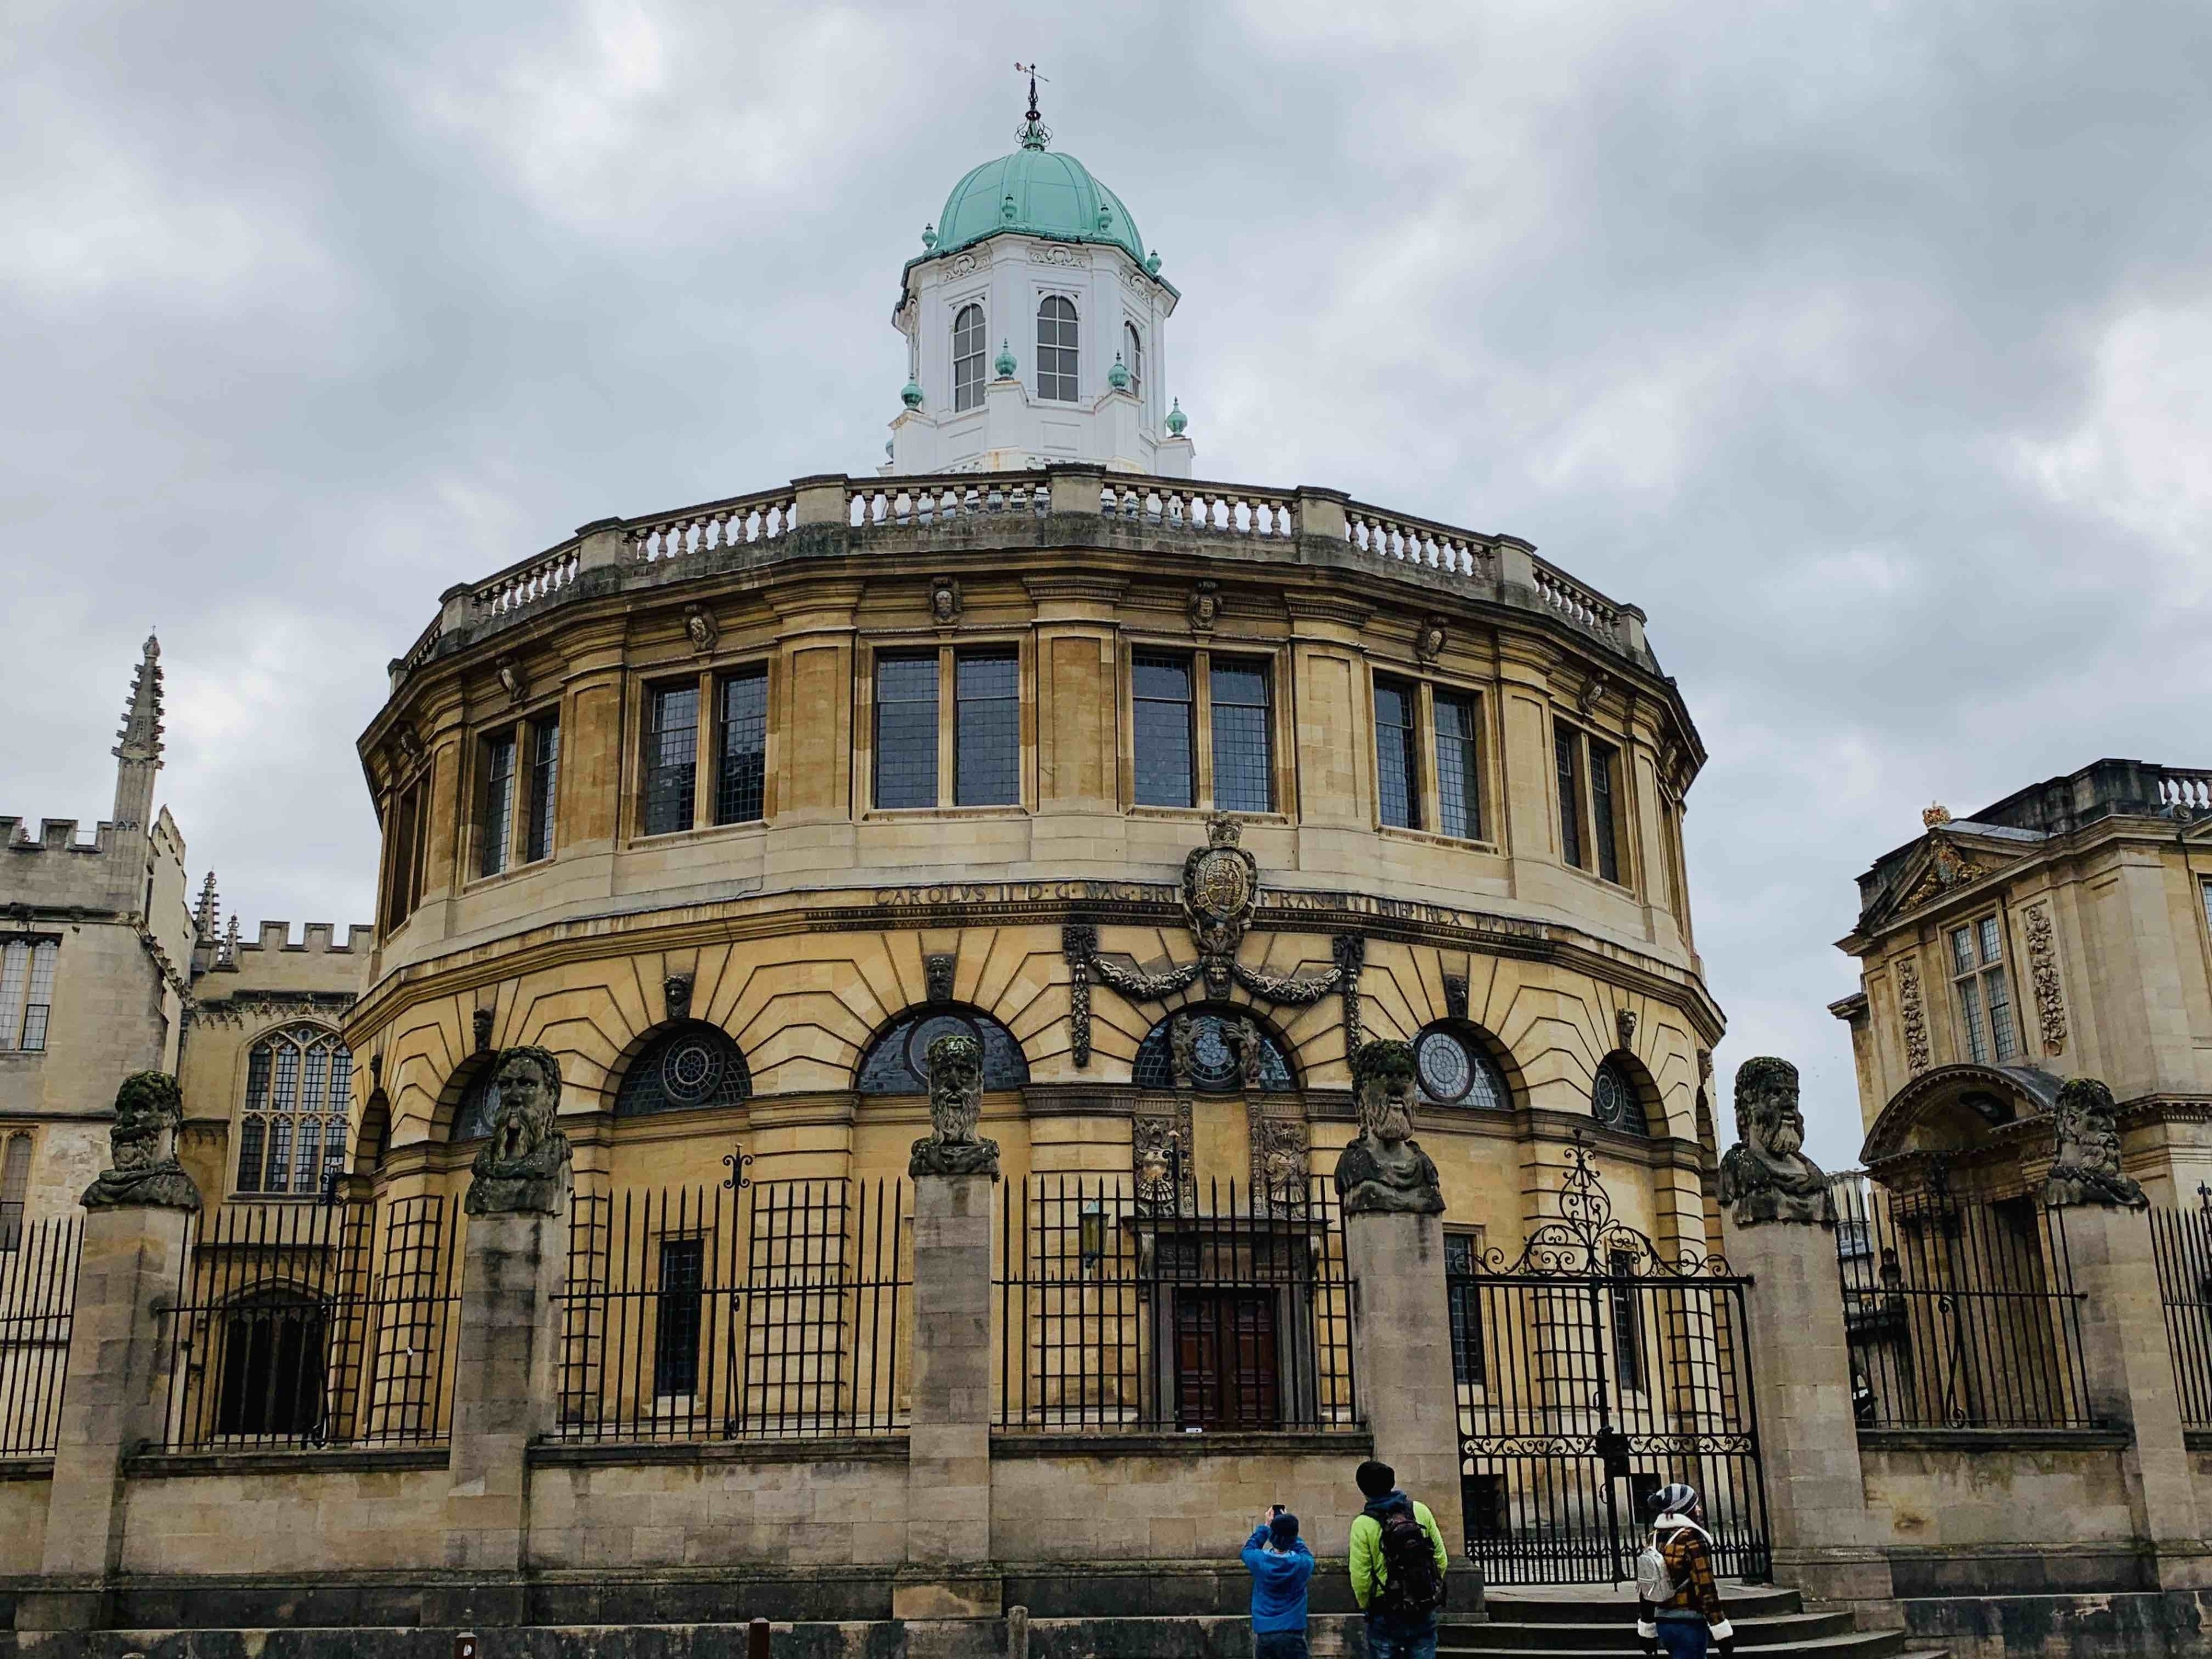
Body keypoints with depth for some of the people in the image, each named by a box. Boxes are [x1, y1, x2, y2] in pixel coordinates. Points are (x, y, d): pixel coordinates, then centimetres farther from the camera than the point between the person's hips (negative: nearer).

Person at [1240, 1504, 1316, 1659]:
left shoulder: (1260, 1561, -7)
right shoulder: (1302, 1564, -10)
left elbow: (1248, 1549, 18)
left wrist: (1264, 1526, 22)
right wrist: (1289, 1528, 18)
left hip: (1263, 1634, 2)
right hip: (1293, 1634, -1)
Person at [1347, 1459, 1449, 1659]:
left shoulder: (1363, 1524, -11)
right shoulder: (1420, 1511, 0)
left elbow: (1360, 1577, -13)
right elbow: (1441, 1559, 2)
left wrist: (1366, 1606, 6)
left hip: (1386, 1618, -3)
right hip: (1425, 1613, 3)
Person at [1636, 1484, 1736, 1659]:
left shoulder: (1655, 1539, 6)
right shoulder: (1692, 1540, -16)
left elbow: (1644, 1587, 11)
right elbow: (1706, 1589, -17)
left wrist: (1647, 1630, 19)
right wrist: (1722, 1633, -12)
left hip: (1663, 1623, 8)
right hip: (1690, 1624, -8)